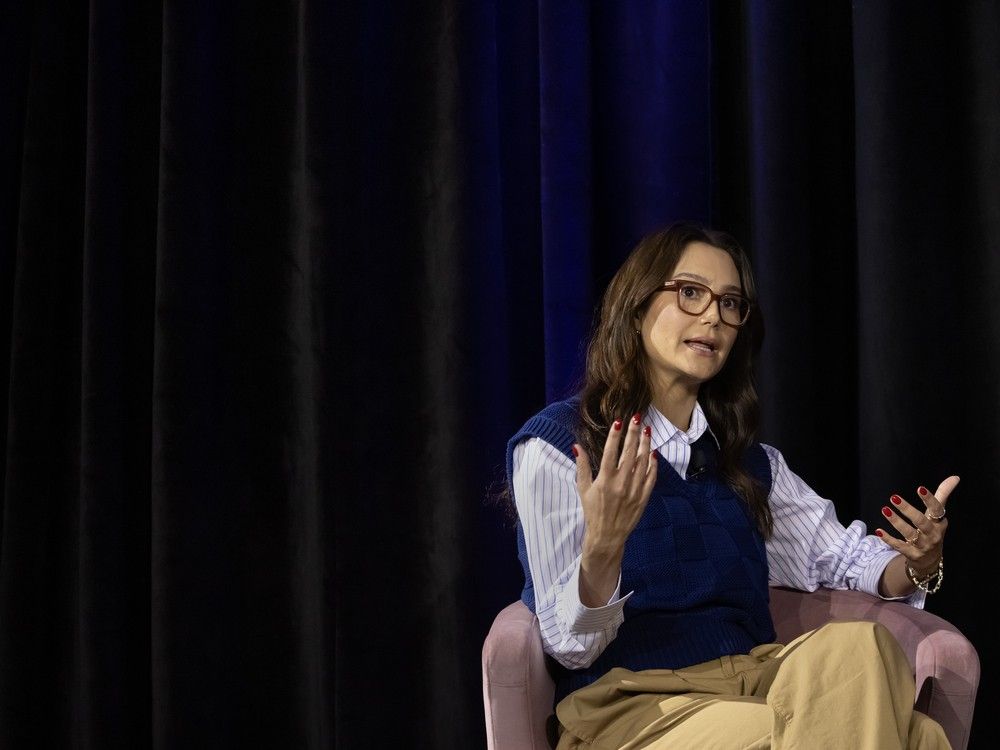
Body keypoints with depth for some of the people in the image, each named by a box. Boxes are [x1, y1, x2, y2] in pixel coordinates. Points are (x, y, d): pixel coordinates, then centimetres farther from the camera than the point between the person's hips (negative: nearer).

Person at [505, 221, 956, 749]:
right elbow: (571, 646, -7)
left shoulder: (749, 463, 22)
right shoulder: (556, 444, -1)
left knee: (855, 644, -27)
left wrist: (919, 563, -7)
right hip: (628, 704, -6)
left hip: (753, 682, 6)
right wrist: (602, 546, -27)